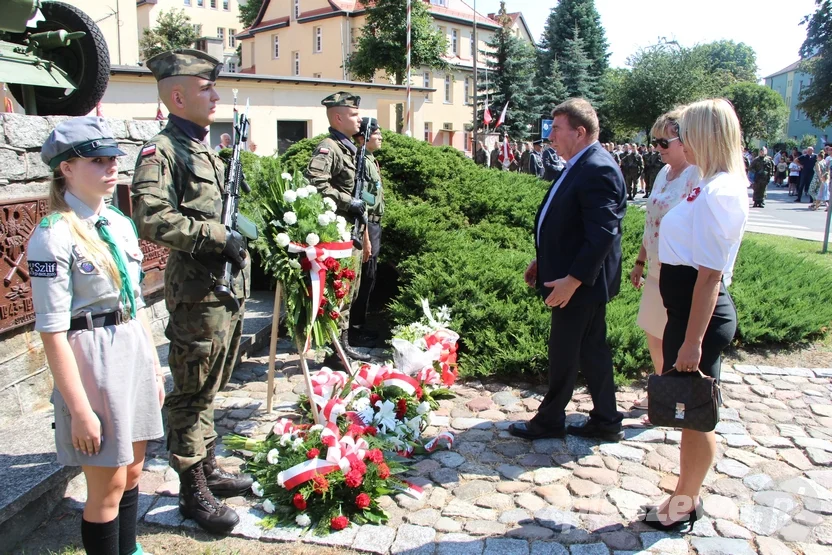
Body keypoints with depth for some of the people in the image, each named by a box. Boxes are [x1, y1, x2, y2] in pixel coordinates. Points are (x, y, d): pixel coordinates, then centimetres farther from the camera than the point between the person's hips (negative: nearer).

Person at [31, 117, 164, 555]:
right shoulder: (54, 236, -15)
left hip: (134, 354, 7)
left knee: (132, 473, 19)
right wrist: (79, 410, -16)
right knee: (108, 489, 6)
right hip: (92, 360, -7)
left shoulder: (120, 223, 7)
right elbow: (52, 332, -16)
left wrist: (154, 367, 14)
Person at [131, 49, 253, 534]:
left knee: (210, 388, 19)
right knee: (193, 394, 3)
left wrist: (239, 234, 7)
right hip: (198, 292, -9)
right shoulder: (162, 152, -12)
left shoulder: (207, 149, 17)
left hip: (230, 287, 9)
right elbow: (152, 219, -26)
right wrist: (218, 237, -23)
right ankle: (194, 491, 16)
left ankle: (209, 468, 34)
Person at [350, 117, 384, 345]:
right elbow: (360, 202, -22)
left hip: (374, 225, 10)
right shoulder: (361, 161, -16)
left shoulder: (370, 160, 16)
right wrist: (364, 237, -24)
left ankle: (358, 322, 24)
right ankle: (356, 325, 6)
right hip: (367, 225, -10)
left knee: (368, 277, 15)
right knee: (365, 277, -4)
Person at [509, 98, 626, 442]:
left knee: (563, 353, 5)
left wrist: (572, 280, -26)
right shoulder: (580, 166, 11)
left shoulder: (598, 170, -21)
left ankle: (549, 421, 23)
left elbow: (602, 234, -27)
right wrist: (543, 260, 16)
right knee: (592, 350, 16)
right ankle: (606, 421, 29)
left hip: (581, 283, -10)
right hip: (572, 276, 10)